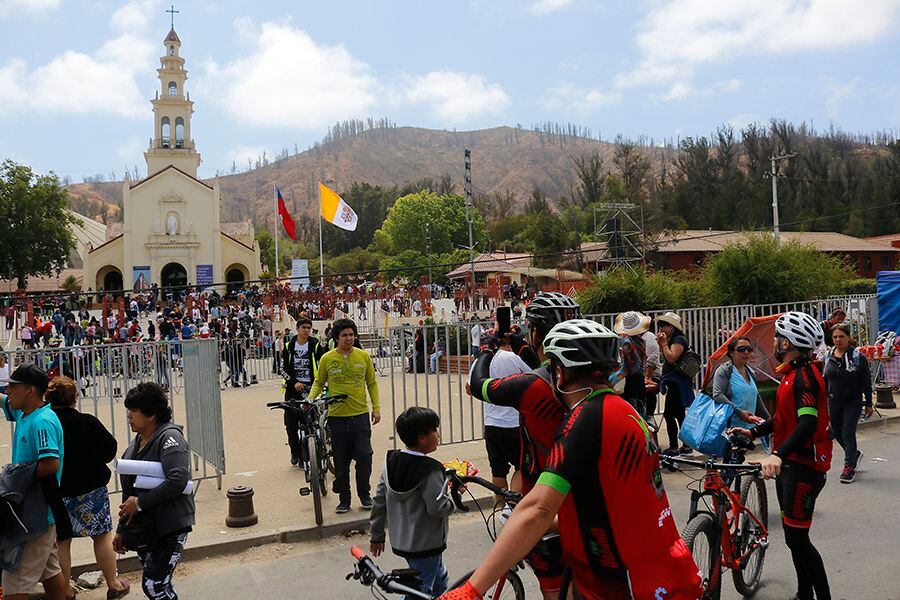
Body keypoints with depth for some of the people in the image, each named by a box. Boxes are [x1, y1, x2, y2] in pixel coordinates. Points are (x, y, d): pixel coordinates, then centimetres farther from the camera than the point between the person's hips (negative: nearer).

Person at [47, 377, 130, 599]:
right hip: (91, 488, -2)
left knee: (61, 541, 14)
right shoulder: (87, 422, -14)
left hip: (56, 490, 2)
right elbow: (109, 448, -8)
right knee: (102, 536, 11)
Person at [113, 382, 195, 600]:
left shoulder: (169, 437, -14)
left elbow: (178, 481, -27)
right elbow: (130, 490, 19)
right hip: (142, 529, 8)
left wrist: (139, 502, -19)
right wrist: (121, 530, 22)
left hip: (169, 527, -8)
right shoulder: (137, 441, 12)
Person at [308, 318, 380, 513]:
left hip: (361, 415, 0)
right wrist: (310, 398, -7)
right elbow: (319, 382, 11)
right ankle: (344, 499, 22)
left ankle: (364, 494, 17)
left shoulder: (363, 356, 4)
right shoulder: (327, 359, 0)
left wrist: (376, 407, 3)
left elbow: (372, 383, 10)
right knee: (341, 463, 7)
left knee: (364, 456, -4)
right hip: (337, 416, 0)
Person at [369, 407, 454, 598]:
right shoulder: (430, 470, -24)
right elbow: (437, 508, -27)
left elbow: (379, 501, 5)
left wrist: (377, 536, 14)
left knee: (440, 580, 26)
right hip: (425, 545, -8)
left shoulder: (391, 462, -1)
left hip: (400, 541, 8)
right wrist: (454, 498, -6)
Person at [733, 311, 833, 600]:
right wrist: (753, 432, 13)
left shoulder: (805, 376, -19)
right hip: (789, 463, 10)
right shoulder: (793, 373, 13)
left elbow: (808, 422, -33)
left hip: (804, 466, -10)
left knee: (797, 539, -6)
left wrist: (778, 455, -45)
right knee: (793, 536, 17)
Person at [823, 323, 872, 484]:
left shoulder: (858, 357, -9)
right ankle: (855, 454, 39)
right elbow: (825, 380, 11)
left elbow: (866, 382, -6)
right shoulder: (828, 357, 3)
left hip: (853, 401, -5)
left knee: (848, 433, -7)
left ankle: (849, 467, 2)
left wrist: (868, 404, -6)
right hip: (834, 401, 5)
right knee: (836, 432, 12)